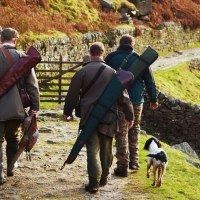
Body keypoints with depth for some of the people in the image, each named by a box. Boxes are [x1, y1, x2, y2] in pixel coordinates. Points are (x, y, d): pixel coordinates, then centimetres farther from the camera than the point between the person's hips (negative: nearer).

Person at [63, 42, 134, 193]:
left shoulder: (82, 72, -4)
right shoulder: (112, 72, 1)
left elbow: (72, 94, 0)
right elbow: (123, 95, 2)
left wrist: (67, 112, 15)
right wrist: (129, 115, 9)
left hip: (89, 116, -2)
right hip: (108, 117, 2)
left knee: (93, 149, -2)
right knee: (106, 149, 16)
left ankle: (94, 183, -10)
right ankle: (104, 178, 28)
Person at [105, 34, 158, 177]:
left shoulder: (111, 58, 0)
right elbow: (149, 81, 5)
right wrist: (153, 99, 15)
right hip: (136, 101, 2)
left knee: (121, 133, 2)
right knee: (134, 129, 19)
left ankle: (123, 166, 0)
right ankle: (134, 161, 21)